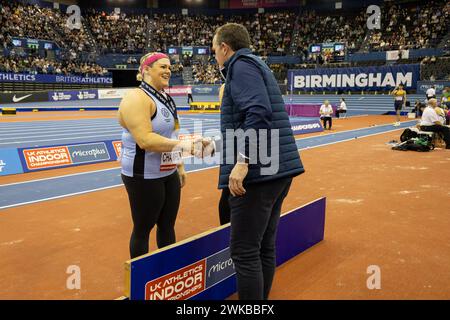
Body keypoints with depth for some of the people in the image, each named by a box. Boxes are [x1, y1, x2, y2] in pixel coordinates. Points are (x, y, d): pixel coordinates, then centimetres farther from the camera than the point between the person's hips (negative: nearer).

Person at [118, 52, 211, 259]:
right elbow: (145, 140, -30)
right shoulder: (137, 98, -18)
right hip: (144, 177, -9)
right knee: (143, 229, 6)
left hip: (168, 174, 9)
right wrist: (186, 146, -32)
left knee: (167, 225, 17)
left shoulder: (165, 98, 11)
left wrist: (180, 166, 19)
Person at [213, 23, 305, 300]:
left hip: (257, 173, -10)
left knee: (244, 253, -3)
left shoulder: (241, 65, -5)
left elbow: (258, 112, -21)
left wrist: (243, 160, -25)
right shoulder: (258, 65, 23)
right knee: (265, 247, 15)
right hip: (278, 170, 10)